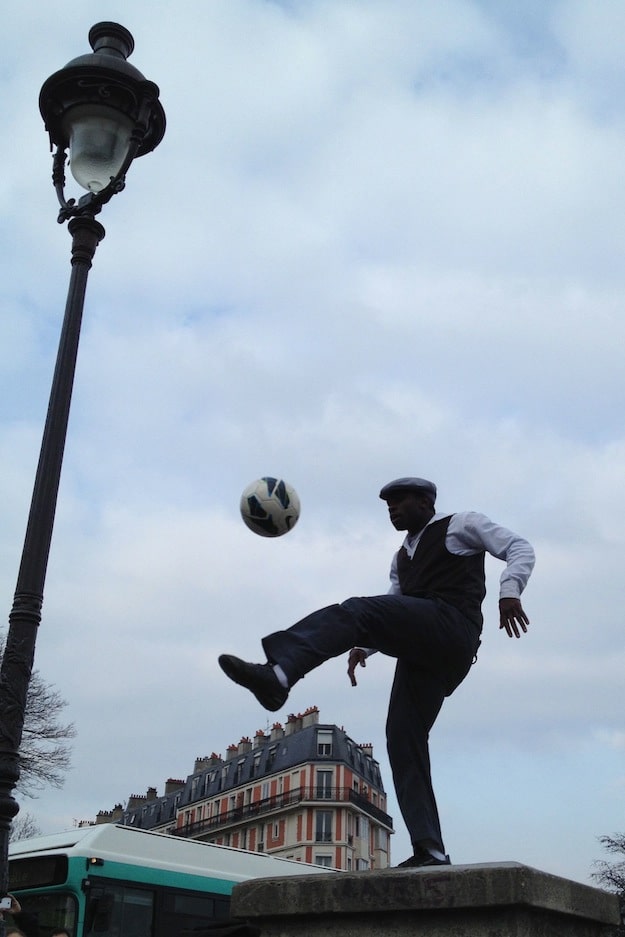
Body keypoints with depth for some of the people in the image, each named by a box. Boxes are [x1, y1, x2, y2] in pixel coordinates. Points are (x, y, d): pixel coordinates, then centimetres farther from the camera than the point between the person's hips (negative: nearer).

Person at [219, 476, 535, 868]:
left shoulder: (462, 524, 14)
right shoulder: (402, 557, 35)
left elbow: (519, 548, 5)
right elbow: (392, 612, 30)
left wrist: (509, 592, -15)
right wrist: (363, 645, 10)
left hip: (451, 625, -8)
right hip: (424, 653, 8)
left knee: (353, 612, -27)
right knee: (404, 738, -3)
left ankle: (279, 674, -49)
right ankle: (430, 850, -4)